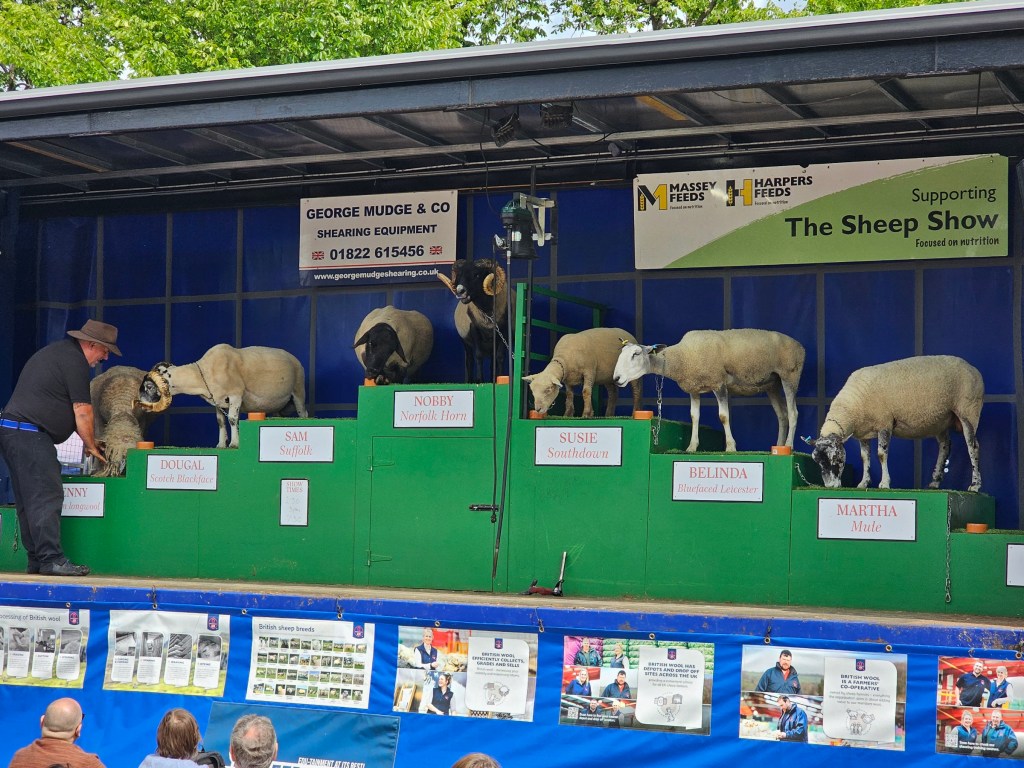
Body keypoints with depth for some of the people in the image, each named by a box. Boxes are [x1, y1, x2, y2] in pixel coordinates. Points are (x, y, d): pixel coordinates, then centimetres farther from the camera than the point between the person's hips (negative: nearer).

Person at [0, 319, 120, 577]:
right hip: (29, 434, -10)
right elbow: (83, 411, -10)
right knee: (47, 497, -12)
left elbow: (69, 408, 29)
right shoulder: (75, 361, -9)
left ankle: (36, 560, 12)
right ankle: (51, 559, -15)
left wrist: (88, 442, 27)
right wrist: (91, 445, 4)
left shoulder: (58, 351, 23)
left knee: (29, 500, 10)